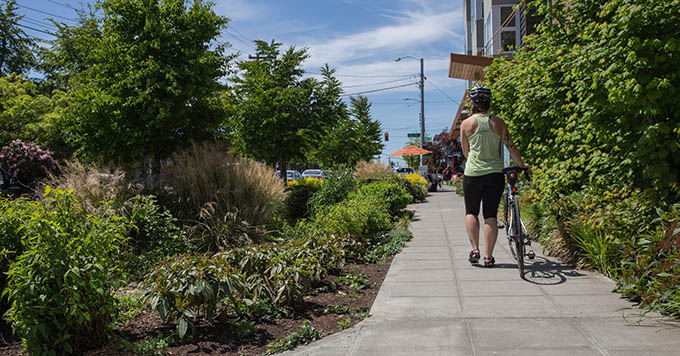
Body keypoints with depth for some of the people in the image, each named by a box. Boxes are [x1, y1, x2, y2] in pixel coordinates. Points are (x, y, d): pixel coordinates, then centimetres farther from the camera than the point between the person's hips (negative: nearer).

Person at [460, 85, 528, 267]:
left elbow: (465, 151, 6)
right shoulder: (498, 122, 1)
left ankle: (475, 249, 5)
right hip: (495, 173, 1)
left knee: (471, 212, 15)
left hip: (473, 174, -1)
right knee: (490, 215, 4)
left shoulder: (466, 123, -2)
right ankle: (488, 256, 5)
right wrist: (521, 164, 19)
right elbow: (511, 147, 4)